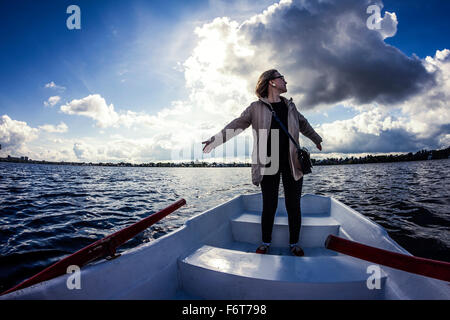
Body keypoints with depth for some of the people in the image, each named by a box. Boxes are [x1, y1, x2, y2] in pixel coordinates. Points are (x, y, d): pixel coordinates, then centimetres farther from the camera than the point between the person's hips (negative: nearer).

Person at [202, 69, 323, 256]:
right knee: (269, 206, 2)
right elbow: (236, 125, 2)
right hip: (268, 163, -3)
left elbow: (303, 124, 31)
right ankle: (266, 243, 22)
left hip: (292, 162, 4)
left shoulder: (290, 106, 16)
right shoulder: (256, 107, 3)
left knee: (293, 205, 6)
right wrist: (214, 141, -2)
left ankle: (294, 243, 24)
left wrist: (316, 139, 44)